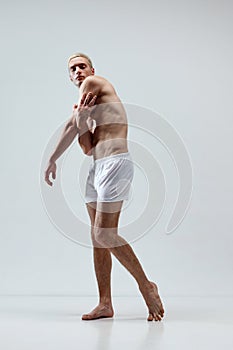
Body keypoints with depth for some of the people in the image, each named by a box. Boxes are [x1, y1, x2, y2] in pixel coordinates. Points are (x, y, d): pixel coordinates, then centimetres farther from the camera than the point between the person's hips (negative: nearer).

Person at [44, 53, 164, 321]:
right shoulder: (86, 107, 25)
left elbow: (71, 127, 0)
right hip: (97, 167, 9)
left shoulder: (95, 83, 2)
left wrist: (52, 160, 9)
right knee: (98, 237, 5)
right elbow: (89, 149, 12)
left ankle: (146, 286, 0)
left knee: (105, 234, -14)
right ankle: (105, 304, 10)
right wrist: (80, 117, 1)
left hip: (114, 162, -9)